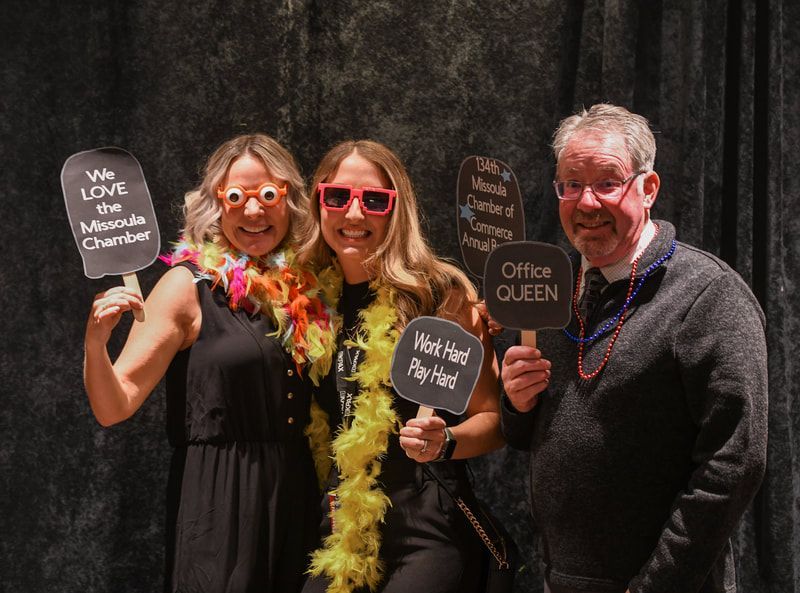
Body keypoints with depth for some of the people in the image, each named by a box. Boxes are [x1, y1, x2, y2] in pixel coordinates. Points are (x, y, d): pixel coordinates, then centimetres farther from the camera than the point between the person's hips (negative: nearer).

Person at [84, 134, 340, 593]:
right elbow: (114, 408, -13)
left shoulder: (307, 287, 5)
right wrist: (96, 342, -29)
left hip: (298, 498, 5)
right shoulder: (189, 287, -7)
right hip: (220, 501, -4)